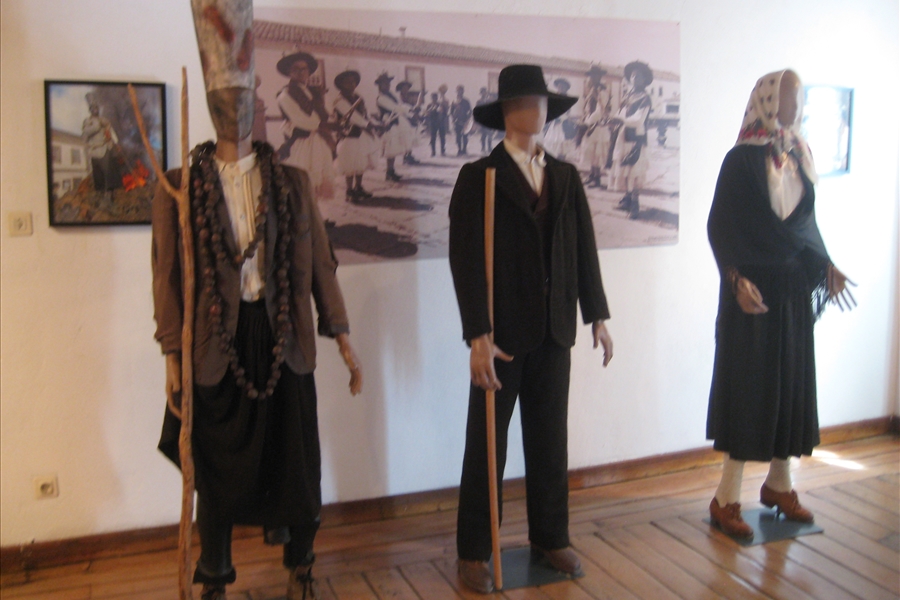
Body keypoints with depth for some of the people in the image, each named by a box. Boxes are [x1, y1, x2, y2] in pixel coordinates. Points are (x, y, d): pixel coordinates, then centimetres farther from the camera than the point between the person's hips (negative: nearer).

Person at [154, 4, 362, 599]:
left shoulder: (293, 183, 5)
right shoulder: (180, 186, 0)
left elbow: (320, 264, 6)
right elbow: (167, 275, 0)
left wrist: (343, 337, 5)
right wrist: (172, 355, -4)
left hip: (282, 338, 1)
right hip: (216, 342, -1)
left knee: (294, 456, 10)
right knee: (219, 467, 9)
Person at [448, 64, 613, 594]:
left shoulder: (566, 176, 9)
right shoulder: (479, 177, -7)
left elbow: (585, 249, 9)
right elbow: (466, 261, -13)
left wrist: (598, 315, 6)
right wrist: (478, 336, -19)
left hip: (554, 332, 5)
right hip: (502, 333, -4)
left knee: (551, 441, 14)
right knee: (487, 446, 7)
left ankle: (550, 537, 30)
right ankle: (474, 551, 20)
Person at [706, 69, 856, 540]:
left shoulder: (799, 157, 9)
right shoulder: (743, 159, -9)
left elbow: (808, 222, 16)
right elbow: (720, 225, -13)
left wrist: (827, 266, 7)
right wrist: (736, 279, -22)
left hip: (795, 288, 6)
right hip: (755, 289, -6)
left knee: (792, 381, 10)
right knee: (748, 384, -4)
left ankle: (778, 483, 26)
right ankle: (726, 499, 6)